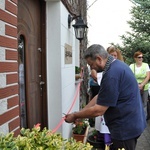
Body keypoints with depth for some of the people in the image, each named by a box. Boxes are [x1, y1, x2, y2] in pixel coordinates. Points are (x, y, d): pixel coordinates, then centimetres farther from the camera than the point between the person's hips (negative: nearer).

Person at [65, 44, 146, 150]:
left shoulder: (112, 75, -27)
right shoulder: (117, 65, 6)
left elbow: (98, 110, -23)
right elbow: (100, 97, 9)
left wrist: (75, 116, -9)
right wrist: (80, 113, 6)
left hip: (125, 127, -9)